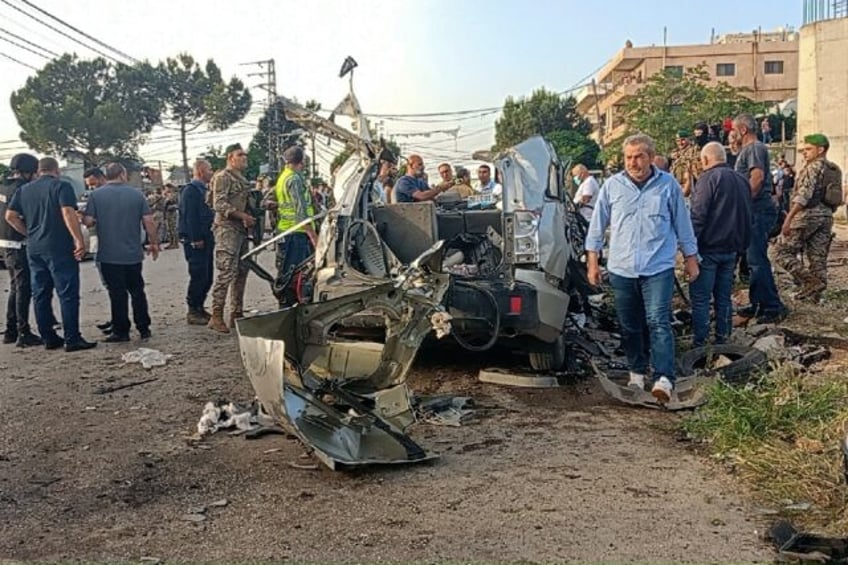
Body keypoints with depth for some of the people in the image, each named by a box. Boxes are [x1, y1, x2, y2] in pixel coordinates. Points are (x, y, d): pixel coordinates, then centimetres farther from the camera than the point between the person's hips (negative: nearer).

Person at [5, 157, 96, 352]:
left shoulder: (24, 190, 12)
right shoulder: (62, 186, -6)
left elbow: (10, 216, 9)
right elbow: (68, 213, -18)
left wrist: (30, 233, 16)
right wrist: (79, 240, -20)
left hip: (34, 248, 6)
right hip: (60, 248, -6)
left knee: (40, 295, 11)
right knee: (68, 294, -3)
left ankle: (48, 338, 15)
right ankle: (72, 339, -5)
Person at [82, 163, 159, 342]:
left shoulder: (96, 195, -4)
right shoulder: (136, 194, 0)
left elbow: (88, 221, -8)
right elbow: (148, 221, -3)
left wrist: (100, 221, 14)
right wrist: (154, 243, 7)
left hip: (109, 255, -2)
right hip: (133, 253, 2)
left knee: (117, 293, 4)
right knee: (137, 291, 13)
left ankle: (121, 331, 9)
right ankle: (144, 329, 16)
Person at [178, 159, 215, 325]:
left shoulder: (203, 189, 18)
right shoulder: (190, 190, -12)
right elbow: (190, 216, -19)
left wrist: (210, 237, 16)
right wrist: (196, 239, -22)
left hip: (206, 239, 9)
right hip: (195, 241, -9)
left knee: (207, 276, 11)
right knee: (198, 276, -7)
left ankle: (199, 307, 22)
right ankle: (193, 312, 2)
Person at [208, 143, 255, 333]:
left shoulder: (242, 179, 20)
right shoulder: (223, 177, -8)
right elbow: (220, 205, -18)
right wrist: (243, 216, -19)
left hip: (241, 230, 9)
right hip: (227, 230, -9)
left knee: (241, 272, 11)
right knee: (226, 273, -13)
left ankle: (236, 314, 18)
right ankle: (216, 316, -11)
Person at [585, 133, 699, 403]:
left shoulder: (668, 185, 1)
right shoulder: (612, 186, 3)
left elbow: (683, 224, 10)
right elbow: (597, 224, 9)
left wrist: (691, 258, 12)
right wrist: (592, 259, 7)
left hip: (658, 267, -2)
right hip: (621, 269, 2)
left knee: (658, 322, -11)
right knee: (630, 326, 11)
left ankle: (664, 379, -13)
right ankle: (637, 374, 26)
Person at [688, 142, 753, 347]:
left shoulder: (708, 178, -12)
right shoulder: (741, 180, 14)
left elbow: (698, 215, -18)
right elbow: (746, 216, 20)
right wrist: (741, 245, 23)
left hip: (708, 248, -8)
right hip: (731, 249, 8)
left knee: (700, 298, -3)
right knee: (724, 297, 13)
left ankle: (699, 343, -2)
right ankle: (722, 340, 18)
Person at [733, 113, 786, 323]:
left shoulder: (755, 148, -11)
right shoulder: (748, 149, 19)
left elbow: (758, 176, -24)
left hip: (758, 211, -11)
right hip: (754, 211, 11)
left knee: (758, 260, -10)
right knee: (755, 259, 14)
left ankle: (774, 307, -6)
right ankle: (758, 304, 22)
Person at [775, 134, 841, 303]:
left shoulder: (813, 167, -10)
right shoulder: (836, 170, 16)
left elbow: (803, 195, -20)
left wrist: (788, 218, -24)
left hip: (808, 214, -8)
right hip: (827, 217, 8)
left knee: (783, 253, -3)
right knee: (818, 258, 8)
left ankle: (810, 282, -14)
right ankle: (814, 294, 9)